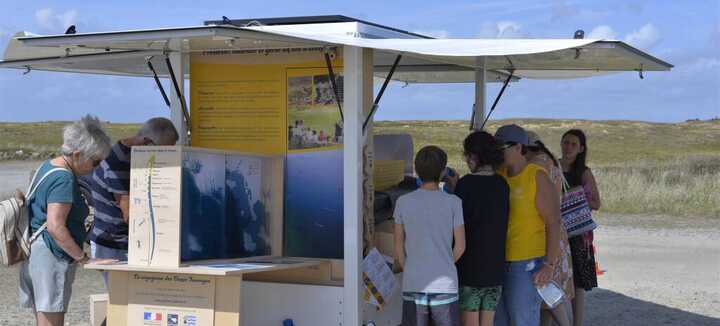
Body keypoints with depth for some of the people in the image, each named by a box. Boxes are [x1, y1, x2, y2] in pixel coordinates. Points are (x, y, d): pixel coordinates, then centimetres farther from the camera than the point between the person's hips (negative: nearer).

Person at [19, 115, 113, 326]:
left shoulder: (47, 166, 14)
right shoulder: (64, 180, -17)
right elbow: (55, 226, -25)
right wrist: (83, 258, -19)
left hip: (34, 251, 10)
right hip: (52, 255, -10)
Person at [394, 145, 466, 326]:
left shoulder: (403, 202, -1)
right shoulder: (453, 203, -6)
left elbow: (399, 247, 4)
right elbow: (460, 246, -1)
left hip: (413, 285, 2)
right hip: (445, 285, -1)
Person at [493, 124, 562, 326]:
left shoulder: (537, 177, -9)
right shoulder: (499, 176, 10)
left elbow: (553, 223, -12)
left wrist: (549, 265, -16)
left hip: (527, 263, -7)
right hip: (499, 261, 7)